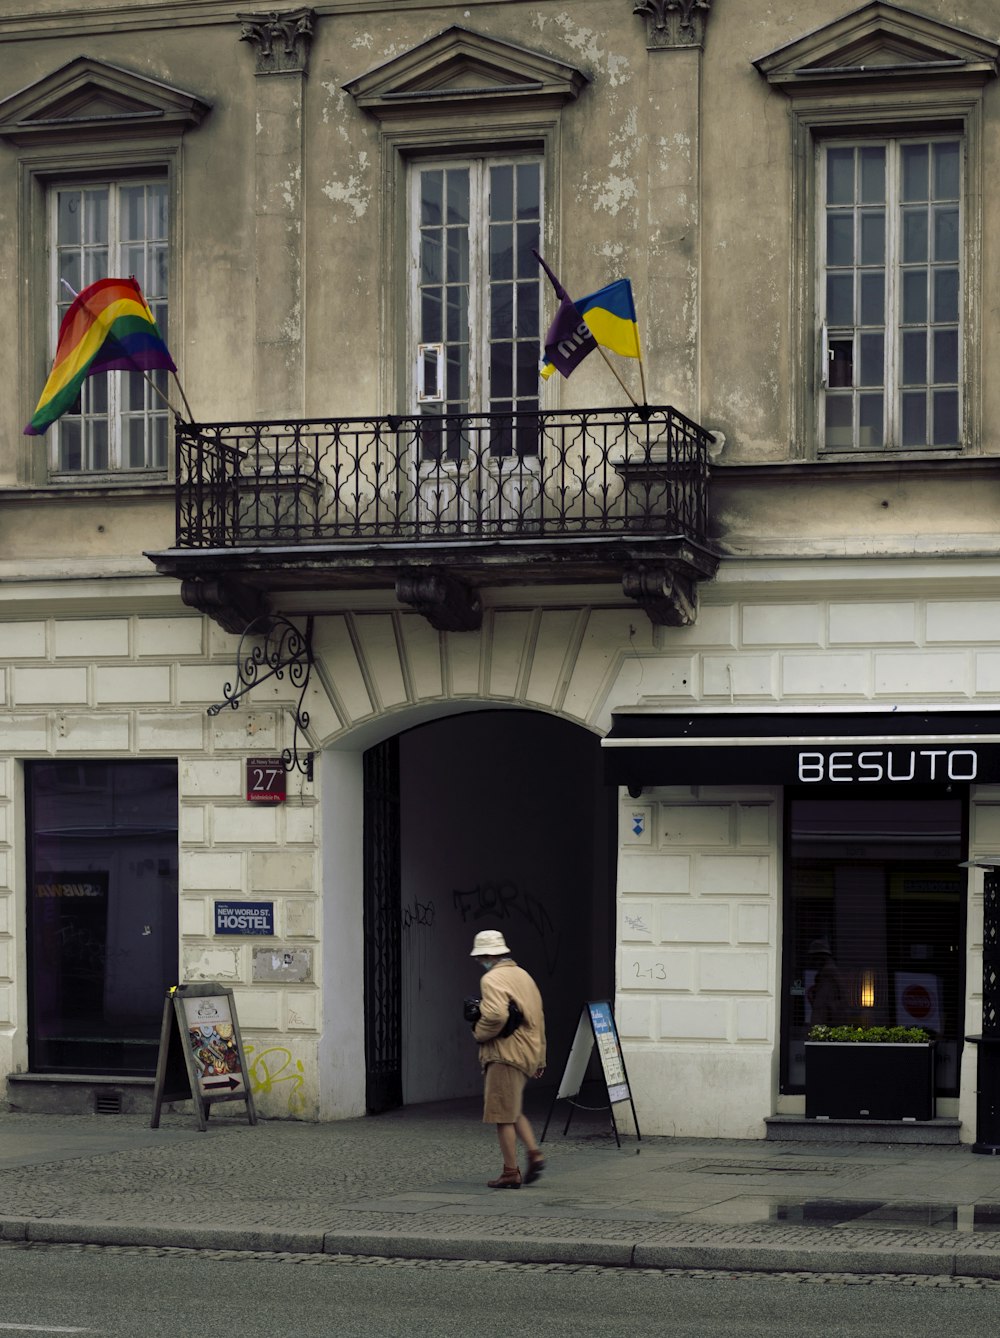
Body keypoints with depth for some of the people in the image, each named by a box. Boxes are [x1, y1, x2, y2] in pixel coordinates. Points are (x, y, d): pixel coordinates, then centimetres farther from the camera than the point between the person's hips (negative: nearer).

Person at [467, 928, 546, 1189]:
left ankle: (511, 1173, -1)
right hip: (527, 1054, 9)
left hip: (505, 1054, -9)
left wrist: (479, 1033, -9)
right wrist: (540, 1058, 23)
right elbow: (538, 1018, 19)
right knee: (513, 1111, 21)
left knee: (503, 1115, -3)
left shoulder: (493, 979, -12)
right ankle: (534, 1153, 6)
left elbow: (496, 1015, -28)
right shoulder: (523, 976, 16)